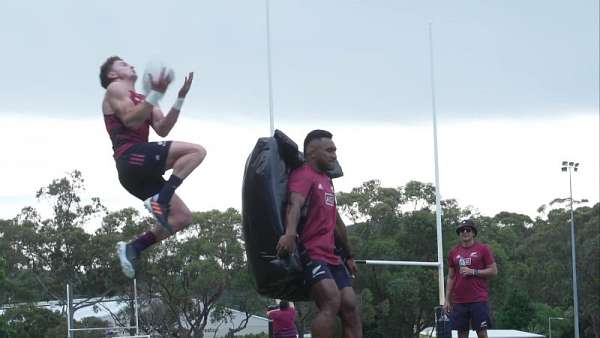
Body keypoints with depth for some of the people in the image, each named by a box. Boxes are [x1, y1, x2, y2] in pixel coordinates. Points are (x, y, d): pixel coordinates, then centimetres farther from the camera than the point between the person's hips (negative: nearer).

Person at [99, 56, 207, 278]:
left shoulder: (142, 99, 31)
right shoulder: (116, 89, 7)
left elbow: (162, 130, 16)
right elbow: (131, 121, -11)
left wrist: (180, 98, 8)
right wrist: (156, 94, -17)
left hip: (138, 170, 9)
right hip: (132, 156, -9)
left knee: (182, 217, 6)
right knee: (196, 151, -21)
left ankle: (133, 248, 1)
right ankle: (160, 201, -28)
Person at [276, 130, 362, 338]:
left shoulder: (327, 181, 22)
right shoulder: (303, 176, -8)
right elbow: (295, 204, -28)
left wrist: (348, 255, 35)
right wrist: (290, 234, -48)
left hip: (331, 257, 9)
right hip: (310, 254, -9)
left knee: (350, 307, -4)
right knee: (332, 302, -27)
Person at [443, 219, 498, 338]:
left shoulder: (483, 249, 1)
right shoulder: (453, 252, 11)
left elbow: (493, 271, -1)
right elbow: (451, 277, 15)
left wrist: (473, 272, -11)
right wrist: (447, 299, 10)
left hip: (479, 300, -3)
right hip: (459, 301, 3)